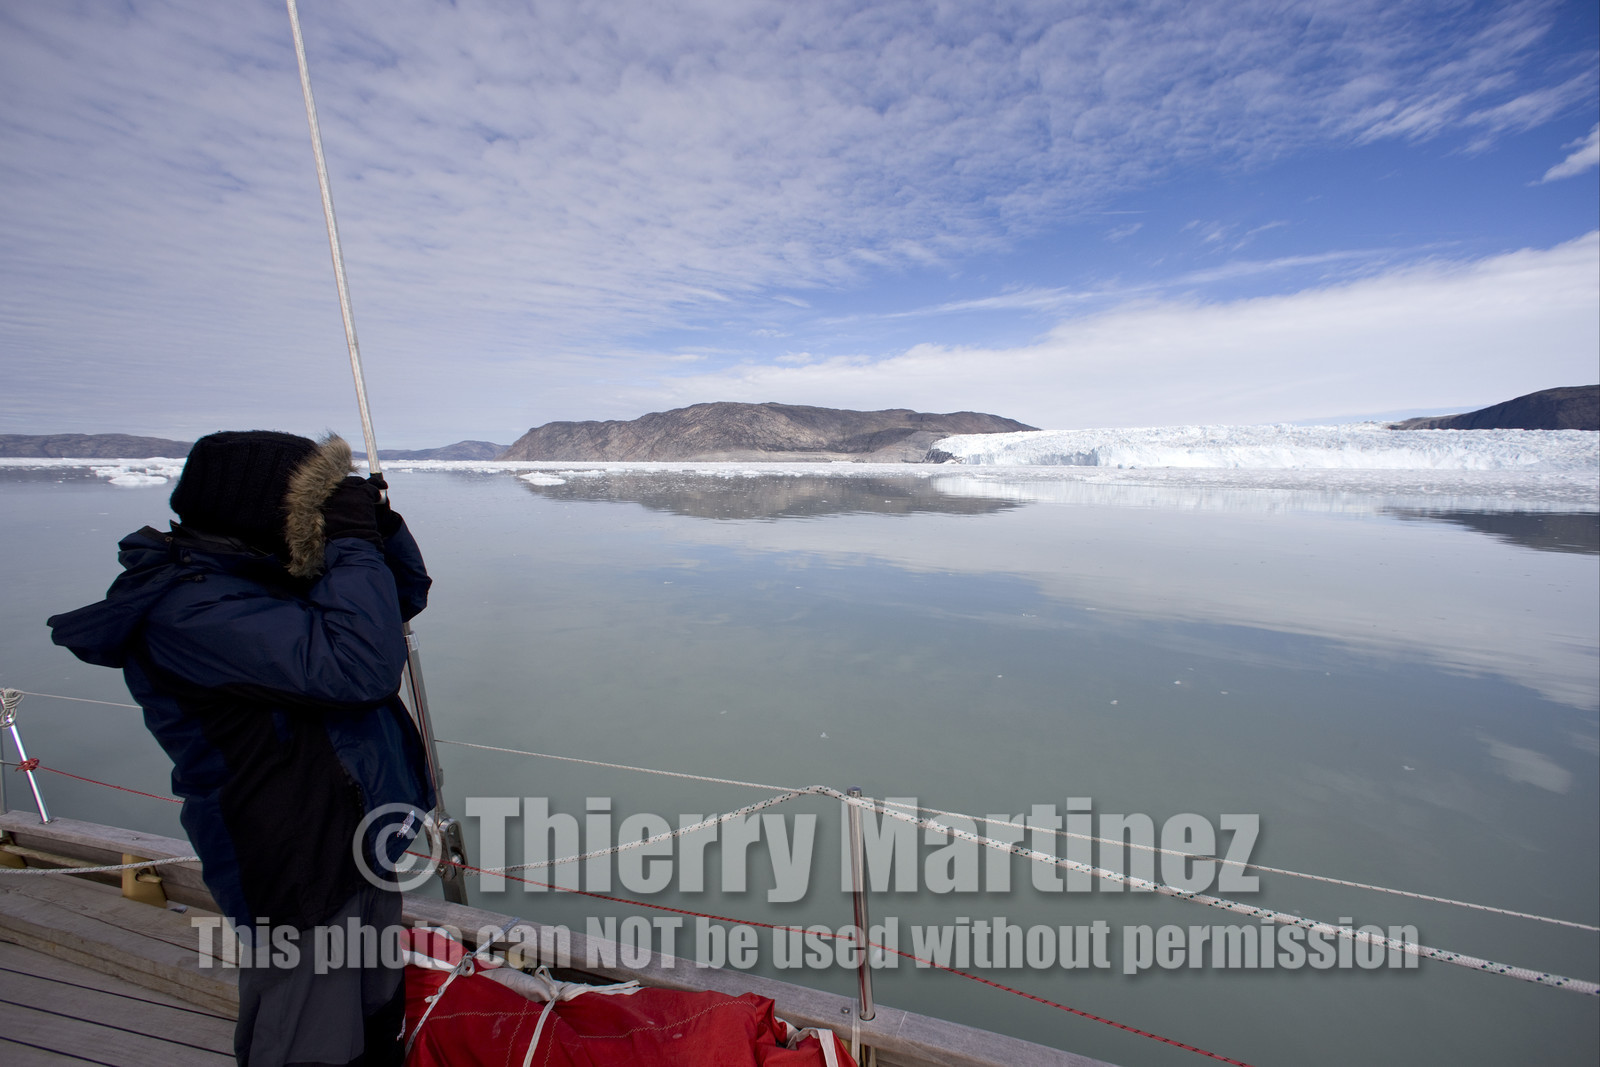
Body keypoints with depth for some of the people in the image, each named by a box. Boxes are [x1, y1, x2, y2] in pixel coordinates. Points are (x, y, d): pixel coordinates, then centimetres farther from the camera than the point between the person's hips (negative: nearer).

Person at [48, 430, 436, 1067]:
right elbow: (359, 666, -37)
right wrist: (355, 544, -27)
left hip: (359, 845, 9)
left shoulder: (275, 576, 4)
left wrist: (381, 529, -5)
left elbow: (405, 596, 14)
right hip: (301, 873, -8)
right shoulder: (189, 608, -25)